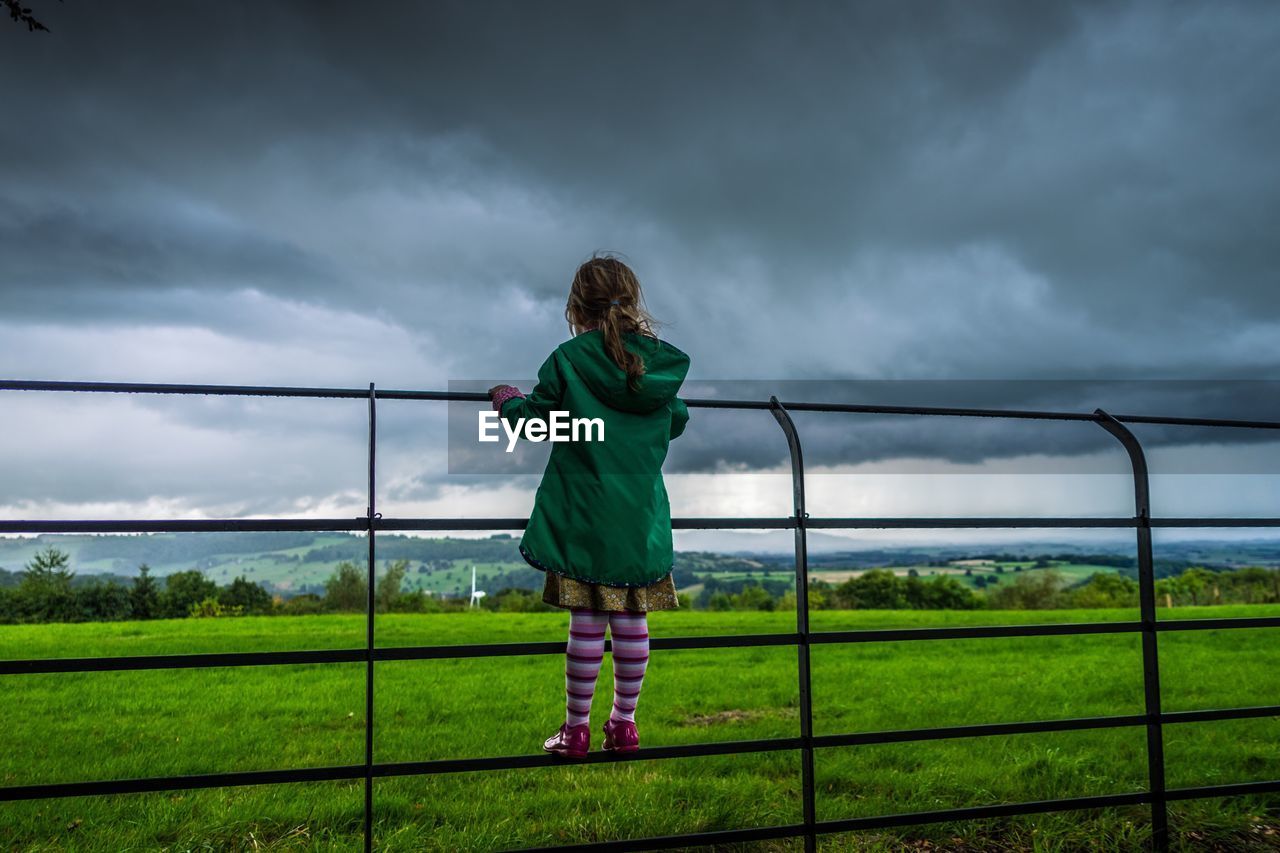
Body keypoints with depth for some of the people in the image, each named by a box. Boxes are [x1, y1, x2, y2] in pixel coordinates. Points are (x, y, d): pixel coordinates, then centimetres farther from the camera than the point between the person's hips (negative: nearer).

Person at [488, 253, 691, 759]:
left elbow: (534, 420, 1)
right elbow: (677, 422, 18)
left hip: (583, 515, -3)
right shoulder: (661, 362, 4)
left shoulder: (567, 360, -6)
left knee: (587, 622, 2)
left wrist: (509, 402, 22)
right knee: (633, 621, 10)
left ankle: (576, 729, 12)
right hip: (642, 518, 3)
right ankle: (624, 724, 20)